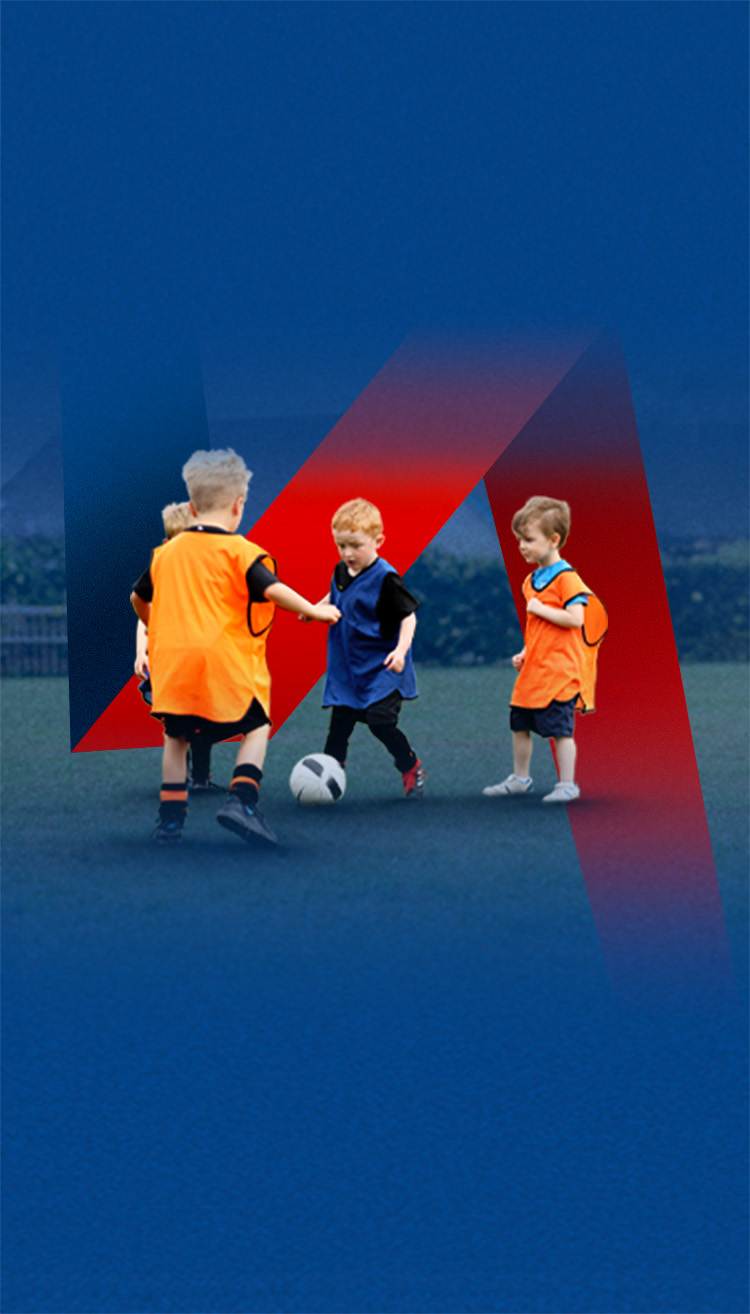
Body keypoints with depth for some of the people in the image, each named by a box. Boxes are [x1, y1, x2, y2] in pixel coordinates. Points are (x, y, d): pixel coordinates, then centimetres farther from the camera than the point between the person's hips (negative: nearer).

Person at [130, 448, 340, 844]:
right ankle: (241, 801, -5)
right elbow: (272, 590, -14)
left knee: (177, 736, 20)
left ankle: (170, 817, 14)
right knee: (257, 726, 14)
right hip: (225, 662, -4)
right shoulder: (240, 551, -5)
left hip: (172, 660, 4)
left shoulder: (166, 552, 13)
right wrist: (313, 610, -2)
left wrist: (155, 627, 42)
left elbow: (139, 597, 24)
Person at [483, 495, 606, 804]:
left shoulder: (566, 578, -14)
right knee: (520, 724, 15)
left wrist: (540, 609, -18)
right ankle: (520, 778, 29)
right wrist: (524, 653, 13)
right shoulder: (532, 580, 13)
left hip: (558, 670, -9)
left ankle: (567, 784, 4)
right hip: (532, 669, 9)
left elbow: (575, 618, -23)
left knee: (559, 728, -4)